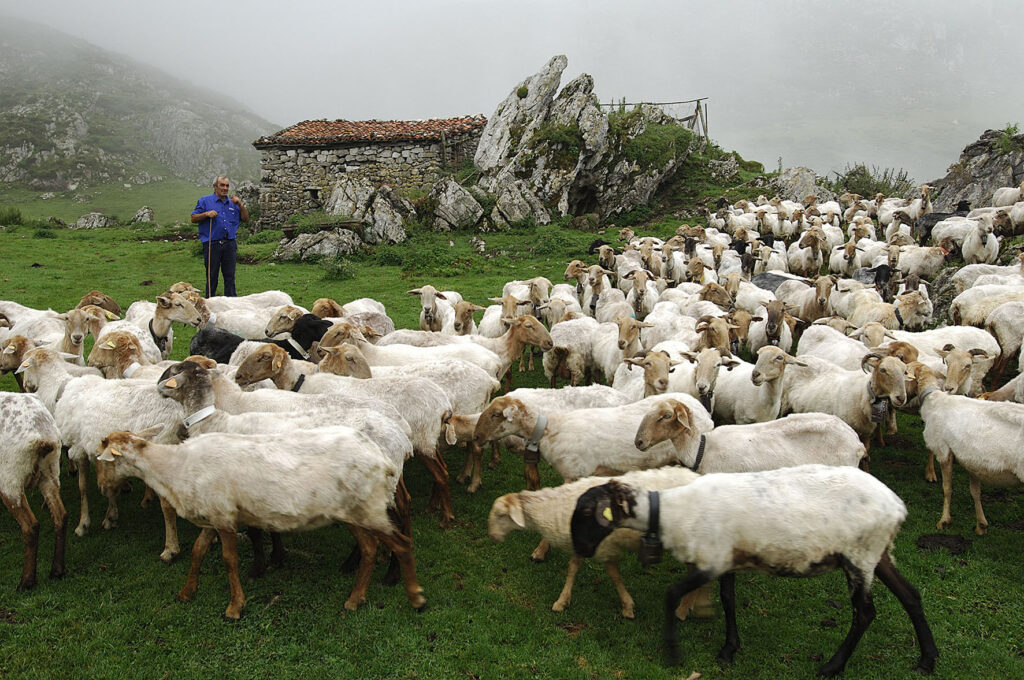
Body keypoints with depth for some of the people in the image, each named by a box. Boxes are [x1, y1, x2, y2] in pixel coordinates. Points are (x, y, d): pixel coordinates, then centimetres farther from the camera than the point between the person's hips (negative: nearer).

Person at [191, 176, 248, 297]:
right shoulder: (205, 201, 5)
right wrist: (207, 214, -15)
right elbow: (193, 219, 2)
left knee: (230, 276, 7)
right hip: (212, 245, -3)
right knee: (211, 276, 3)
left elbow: (246, 219, 12)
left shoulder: (232, 203, 15)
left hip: (230, 245, 3)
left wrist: (240, 205, -1)